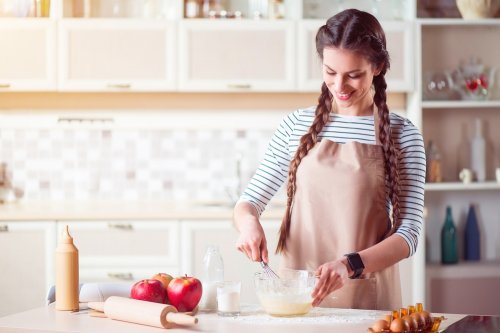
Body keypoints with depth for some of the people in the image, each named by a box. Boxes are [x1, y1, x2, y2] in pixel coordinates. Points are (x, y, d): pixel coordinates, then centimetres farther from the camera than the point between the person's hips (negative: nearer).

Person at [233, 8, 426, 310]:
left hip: (369, 297, -2)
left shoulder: (401, 135, -3)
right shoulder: (297, 125, 4)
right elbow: (249, 202, 9)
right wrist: (248, 222, -14)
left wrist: (351, 265, -23)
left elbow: (409, 233, -7)